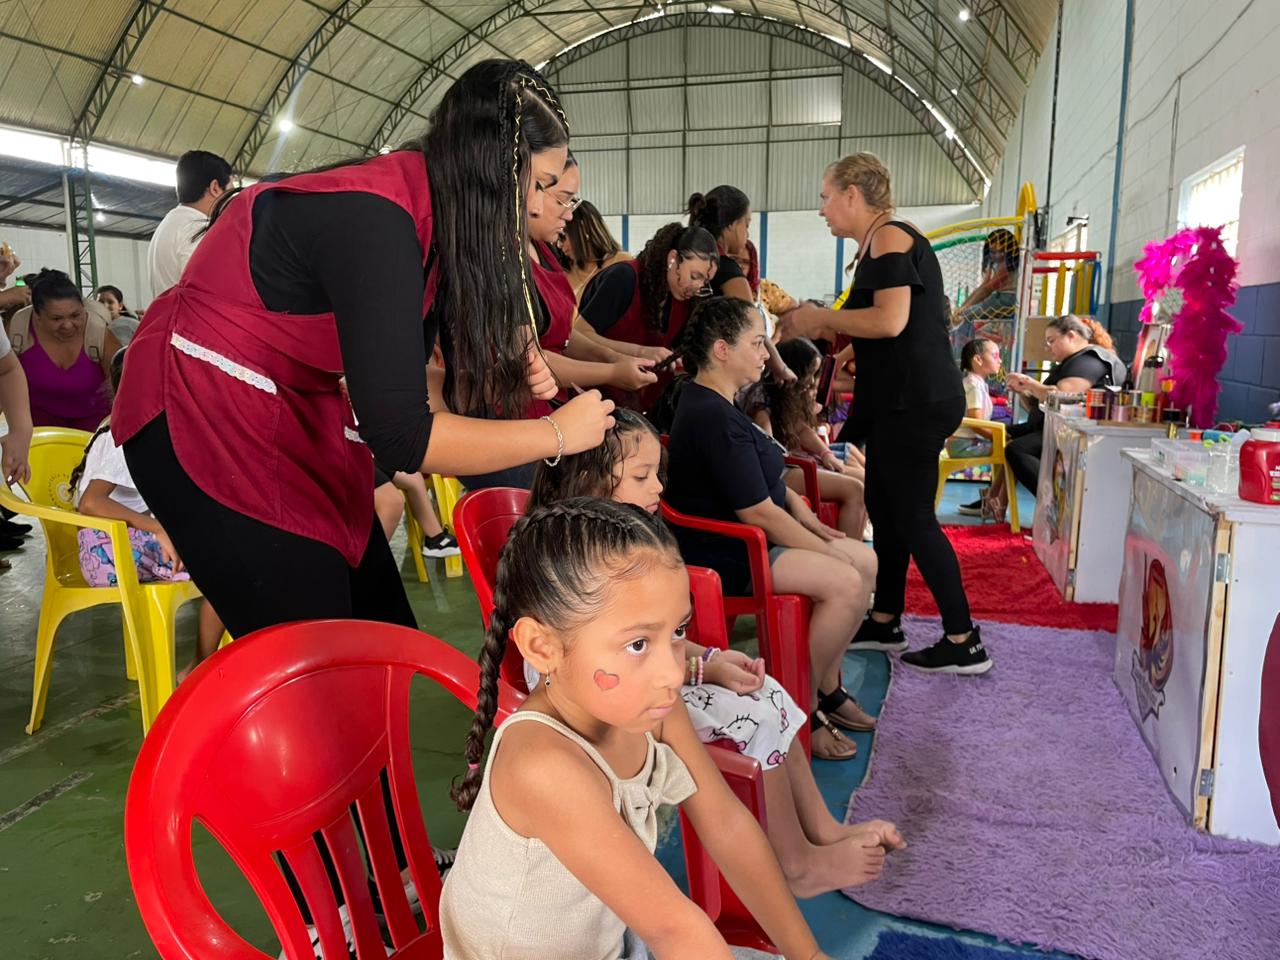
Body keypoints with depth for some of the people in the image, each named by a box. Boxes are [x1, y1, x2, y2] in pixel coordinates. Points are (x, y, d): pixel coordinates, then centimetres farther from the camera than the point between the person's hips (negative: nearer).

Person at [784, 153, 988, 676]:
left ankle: (964, 643, 6)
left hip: (916, 401, -10)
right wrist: (822, 327, 14)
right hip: (900, 399, 10)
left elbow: (890, 321, -24)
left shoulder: (890, 237, -11)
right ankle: (885, 623, 26)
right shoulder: (879, 244, 18)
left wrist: (821, 317, -12)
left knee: (912, 516, -4)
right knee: (884, 508, 15)